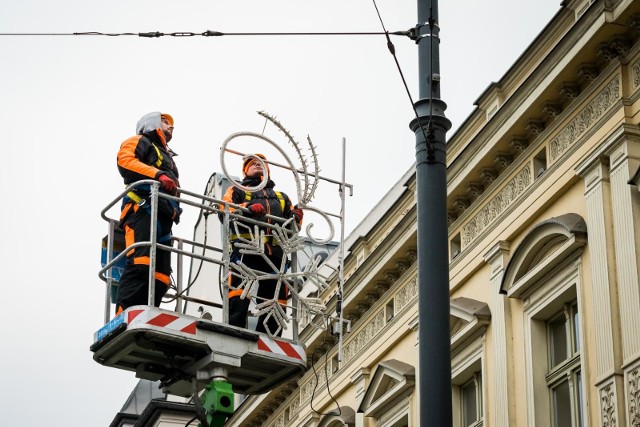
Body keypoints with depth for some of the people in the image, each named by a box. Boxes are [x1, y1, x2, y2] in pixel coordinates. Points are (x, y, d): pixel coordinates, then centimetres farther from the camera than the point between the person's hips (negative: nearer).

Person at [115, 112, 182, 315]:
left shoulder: (167, 156, 40)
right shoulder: (139, 141, 17)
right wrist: (158, 175, -17)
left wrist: (174, 210, 7)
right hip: (143, 209, -8)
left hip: (163, 220, 8)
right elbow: (125, 160, -5)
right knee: (140, 264, -26)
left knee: (160, 276, -7)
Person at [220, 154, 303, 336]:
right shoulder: (237, 191, 23)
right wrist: (247, 209, -15)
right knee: (238, 300, -19)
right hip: (246, 250, -4)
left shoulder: (281, 197, 34)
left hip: (275, 254, 4)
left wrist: (296, 218, 0)